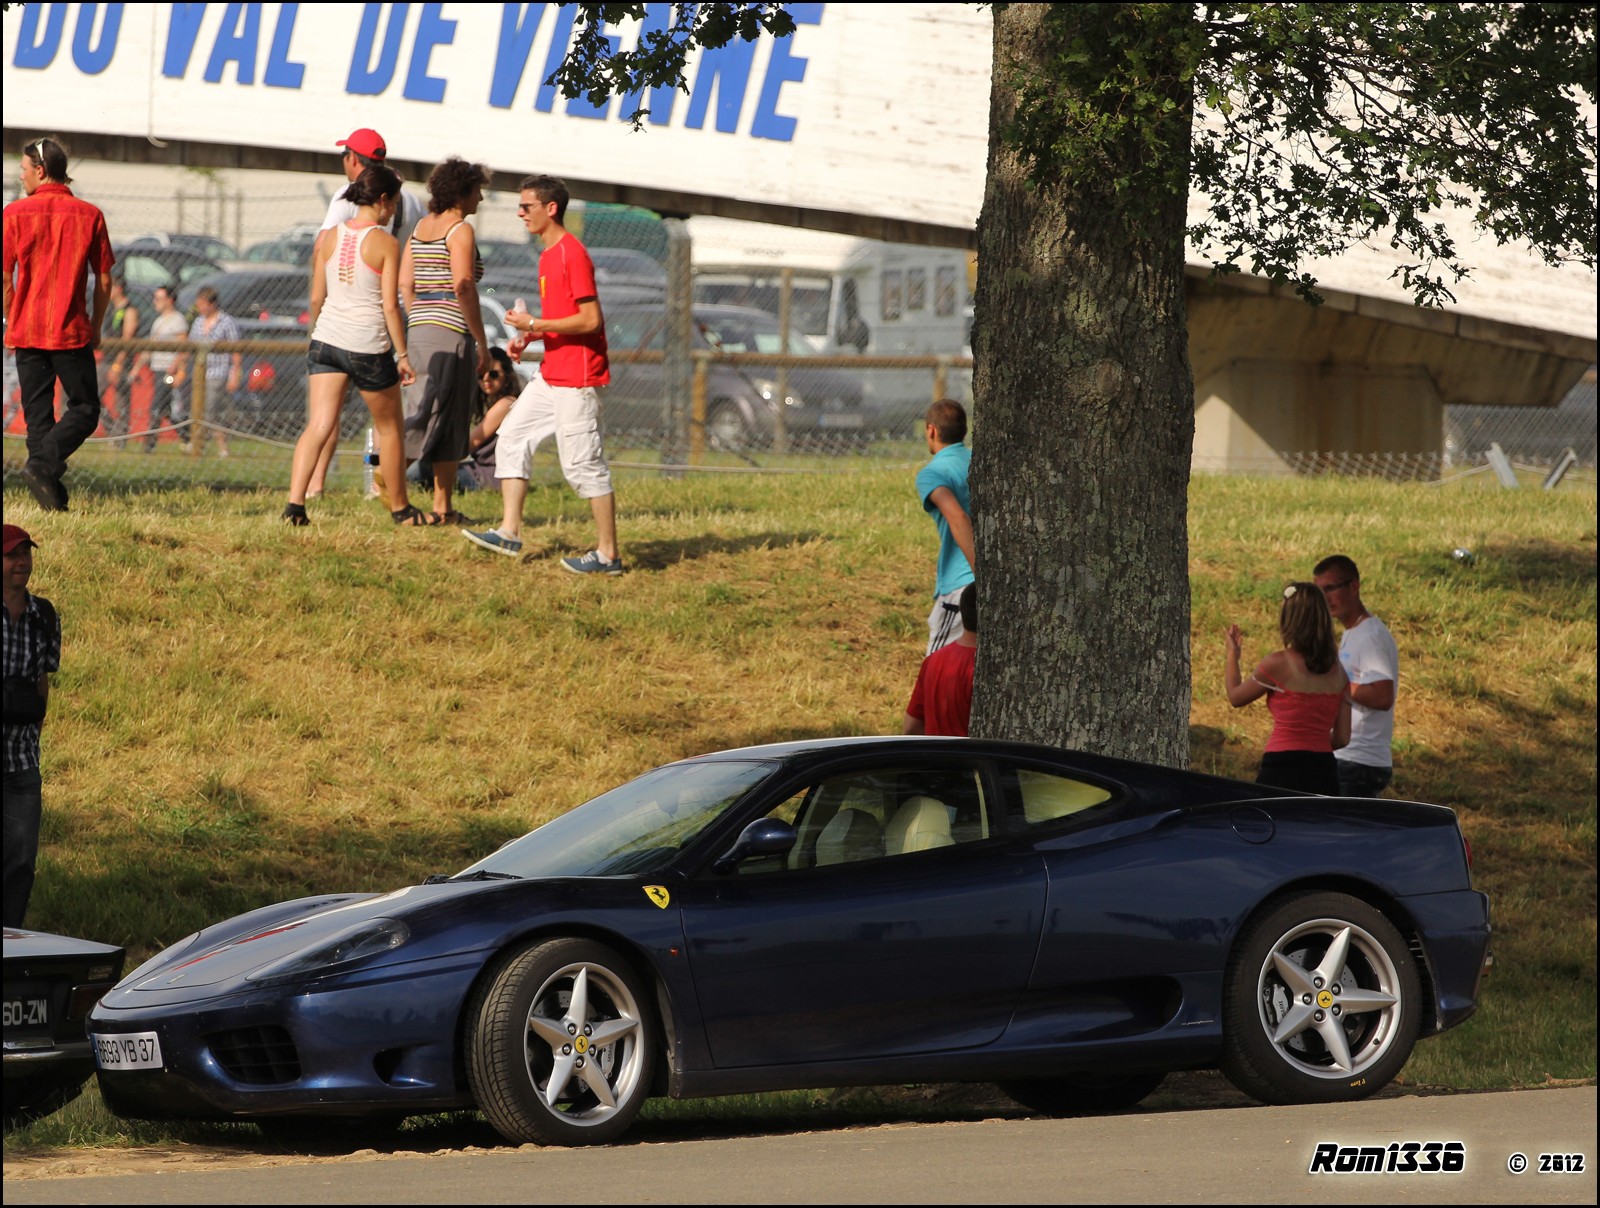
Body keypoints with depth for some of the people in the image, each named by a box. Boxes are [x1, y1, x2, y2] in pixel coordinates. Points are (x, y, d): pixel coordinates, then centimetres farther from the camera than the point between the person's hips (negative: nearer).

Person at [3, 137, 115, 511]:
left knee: (38, 413, 7)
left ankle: (53, 496, 2)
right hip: (71, 332, -1)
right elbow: (104, 280, 2)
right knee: (85, 409, 6)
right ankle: (43, 464, -16)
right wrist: (96, 327, 14)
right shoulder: (89, 215, 0)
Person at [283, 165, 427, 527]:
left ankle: (295, 504, -14)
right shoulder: (385, 244, -9)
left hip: (327, 338, 4)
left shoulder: (330, 239, 4)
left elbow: (316, 298, 7)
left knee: (319, 425, 1)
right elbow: (390, 307, -10)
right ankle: (400, 508, 26)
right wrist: (403, 356, -4)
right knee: (389, 428, 14)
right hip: (369, 345, -4)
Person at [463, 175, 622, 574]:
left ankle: (608, 555, -2)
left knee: (583, 463, -7)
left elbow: (590, 319, -20)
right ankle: (510, 532, 11)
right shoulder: (548, 255, 14)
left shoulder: (572, 254, -16)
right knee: (512, 437, 9)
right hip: (550, 375, 10)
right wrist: (530, 336, 10)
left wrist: (535, 325, -18)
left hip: (576, 376, -10)